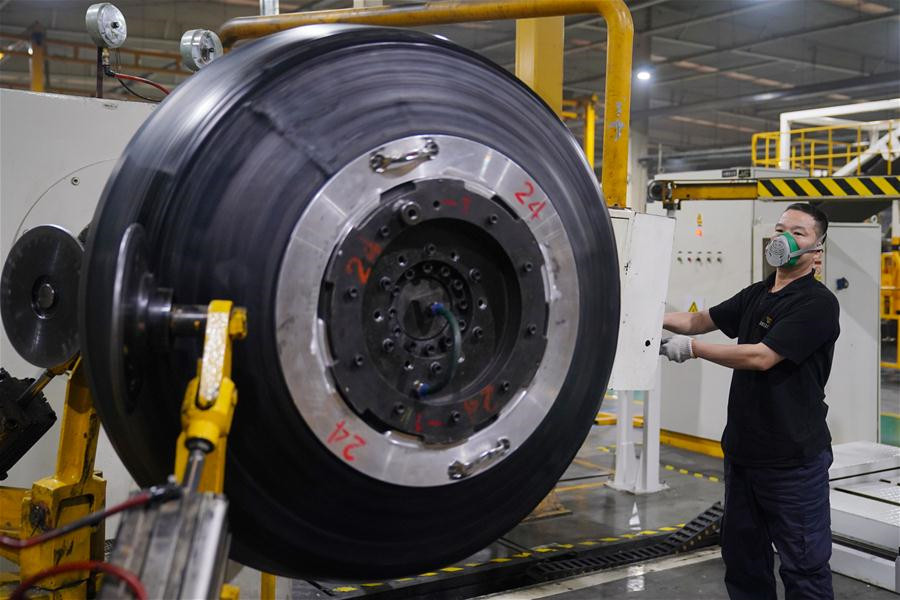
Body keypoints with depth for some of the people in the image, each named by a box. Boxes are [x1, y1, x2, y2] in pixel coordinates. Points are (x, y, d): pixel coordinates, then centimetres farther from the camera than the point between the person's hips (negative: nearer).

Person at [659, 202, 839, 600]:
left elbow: (762, 357, -21)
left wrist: (693, 349, -18)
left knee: (804, 566, 2)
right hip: (743, 449, 8)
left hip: (793, 458, -8)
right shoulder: (755, 295, 12)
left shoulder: (817, 304, -14)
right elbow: (700, 321, 13)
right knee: (742, 555, 18)